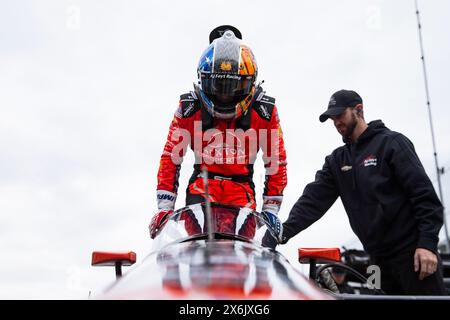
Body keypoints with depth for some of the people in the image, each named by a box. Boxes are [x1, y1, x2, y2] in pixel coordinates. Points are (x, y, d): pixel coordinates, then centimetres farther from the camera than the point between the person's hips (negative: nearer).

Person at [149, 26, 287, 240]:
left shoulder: (264, 111, -5)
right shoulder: (189, 108, -6)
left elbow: (276, 160, 3)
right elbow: (170, 157, -1)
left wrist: (271, 209, 1)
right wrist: (164, 207, -5)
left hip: (241, 185, 0)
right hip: (202, 181, 0)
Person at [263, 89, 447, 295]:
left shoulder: (391, 143, -4)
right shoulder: (337, 160, 13)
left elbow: (424, 194, -10)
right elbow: (314, 200, 2)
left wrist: (428, 243, -19)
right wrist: (282, 233, -12)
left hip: (412, 253, -5)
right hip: (379, 258, 6)